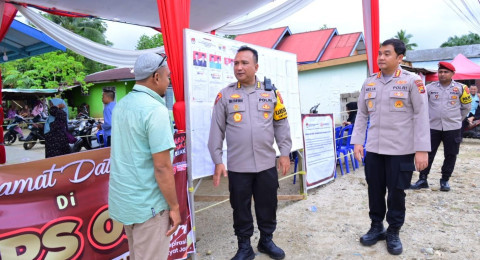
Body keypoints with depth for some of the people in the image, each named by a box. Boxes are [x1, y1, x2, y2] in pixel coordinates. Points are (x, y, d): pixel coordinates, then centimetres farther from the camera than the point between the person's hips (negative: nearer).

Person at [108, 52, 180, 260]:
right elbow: (162, 167, -22)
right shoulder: (155, 110, -20)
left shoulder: (121, 105, 7)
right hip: (147, 203, -8)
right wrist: (174, 206, -12)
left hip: (122, 197, 8)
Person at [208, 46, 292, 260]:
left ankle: (266, 241, 37)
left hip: (267, 164, 1)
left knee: (267, 206, 15)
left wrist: (285, 153, 2)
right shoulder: (225, 95, 0)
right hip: (238, 166, -1)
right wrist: (217, 161, -3)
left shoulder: (271, 93, 3)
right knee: (241, 208, 11)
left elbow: (281, 125, 6)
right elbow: (217, 130, 0)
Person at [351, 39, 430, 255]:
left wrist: (422, 149, -11)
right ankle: (376, 227, 30)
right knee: (375, 190, 11)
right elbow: (362, 115, 11)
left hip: (401, 150, -3)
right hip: (373, 149, 4)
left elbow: (421, 116, -7)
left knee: (396, 192, 7)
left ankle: (393, 232, 26)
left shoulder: (412, 81, -4)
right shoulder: (369, 83, 7)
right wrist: (357, 141, 3)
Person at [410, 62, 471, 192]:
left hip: (453, 128, 0)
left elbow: (466, 107, 11)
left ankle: (445, 180, 19)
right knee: (427, 153, 1)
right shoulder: (430, 87, -1)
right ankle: (422, 179, 9)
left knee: (450, 155, 6)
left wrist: (457, 119, 10)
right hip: (433, 127, 0)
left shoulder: (460, 88, 0)